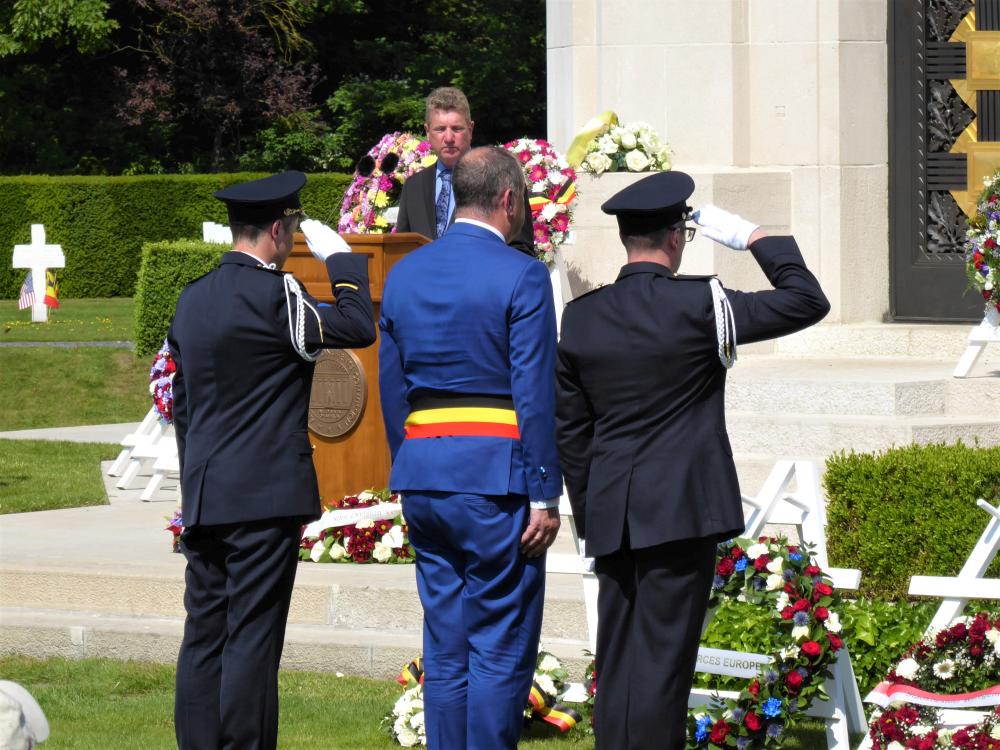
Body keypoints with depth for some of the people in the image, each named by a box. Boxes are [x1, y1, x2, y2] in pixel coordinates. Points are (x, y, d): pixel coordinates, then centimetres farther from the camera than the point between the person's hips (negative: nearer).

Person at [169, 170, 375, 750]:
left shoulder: (193, 299, 13)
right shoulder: (270, 293, -13)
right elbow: (358, 327, -12)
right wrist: (340, 257, 1)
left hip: (202, 499, 8)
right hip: (265, 496, -8)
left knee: (204, 635, 9)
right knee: (253, 637, -5)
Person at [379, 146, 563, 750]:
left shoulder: (403, 275, 10)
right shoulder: (520, 276, -9)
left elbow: (391, 389, 13)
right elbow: (536, 395, -12)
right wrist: (545, 496, -9)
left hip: (422, 475, 6)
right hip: (494, 474, -6)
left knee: (445, 646, 11)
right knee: (502, 648, -2)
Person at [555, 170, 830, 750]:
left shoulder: (581, 317, 6)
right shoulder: (698, 305, -10)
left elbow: (570, 430, 11)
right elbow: (807, 301, -3)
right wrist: (755, 239, 6)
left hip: (610, 516, 5)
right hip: (682, 508, -5)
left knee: (616, 656, 10)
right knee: (663, 655, -5)